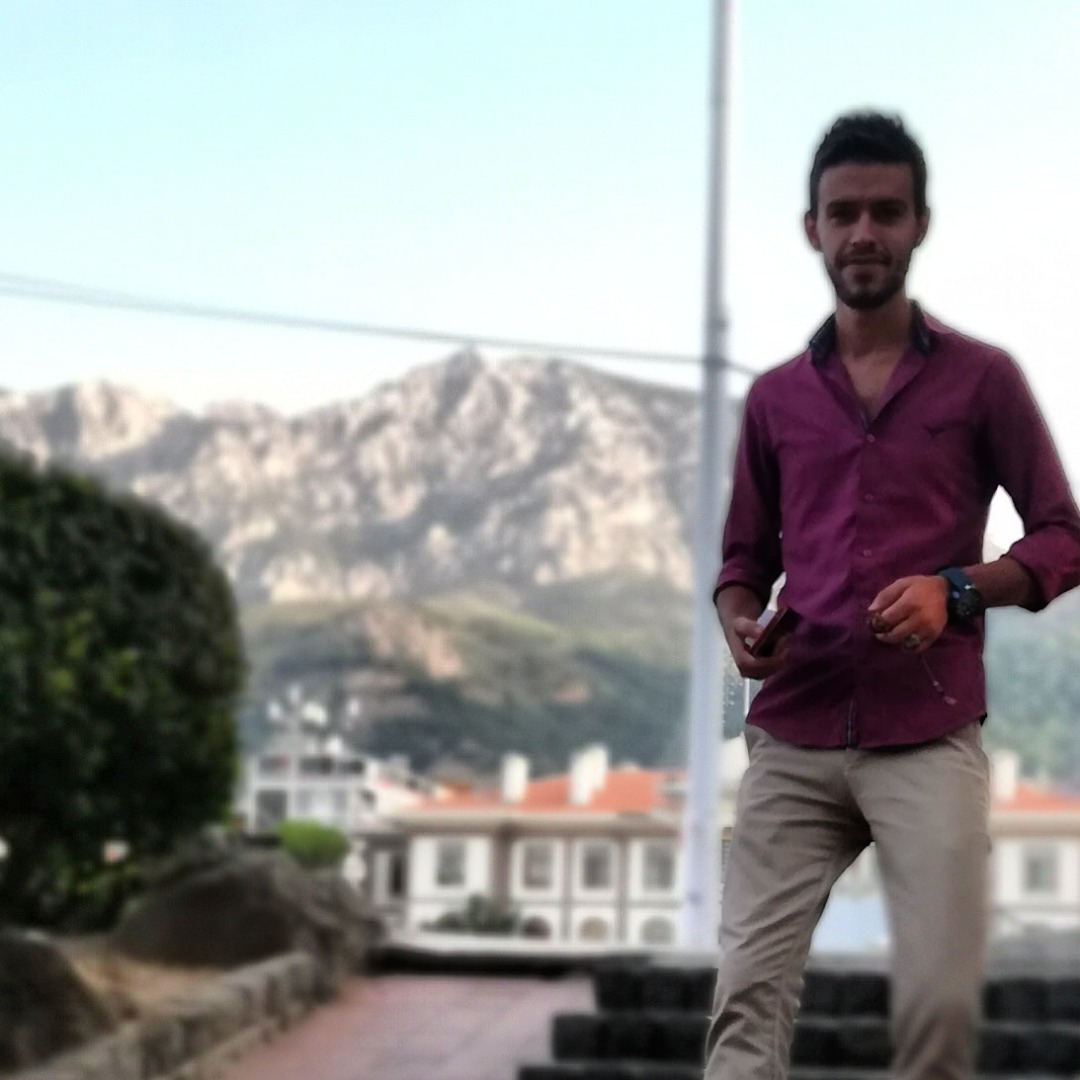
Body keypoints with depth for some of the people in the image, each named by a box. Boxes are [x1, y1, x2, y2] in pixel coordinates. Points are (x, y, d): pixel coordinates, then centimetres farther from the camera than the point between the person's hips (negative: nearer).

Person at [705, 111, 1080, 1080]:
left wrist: (956, 590, -12)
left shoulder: (981, 379, 6)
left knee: (941, 998, -11)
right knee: (750, 990, -9)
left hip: (929, 741, -2)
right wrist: (740, 623, -2)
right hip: (792, 741, 3)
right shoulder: (776, 398, 16)